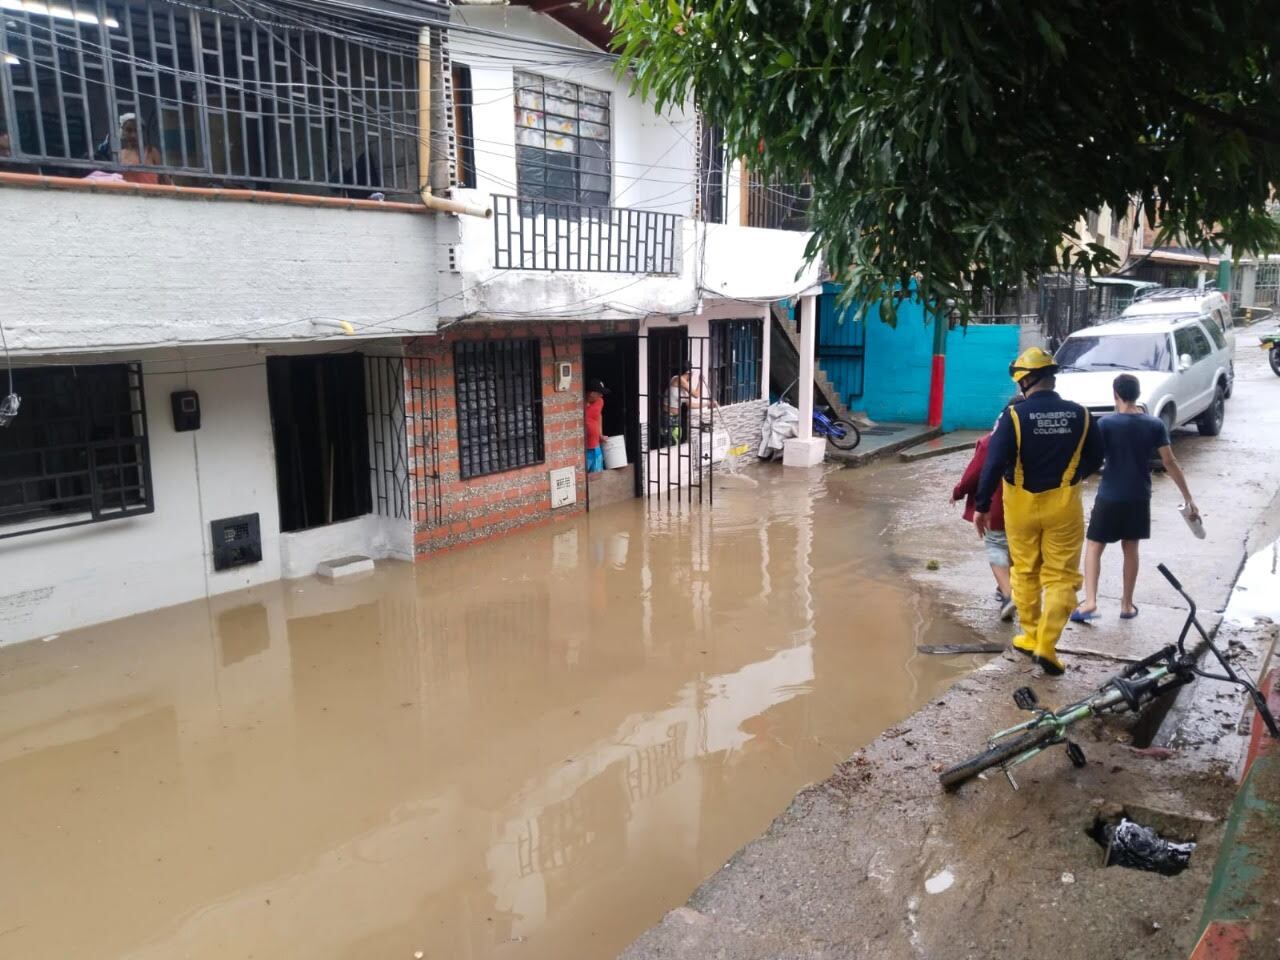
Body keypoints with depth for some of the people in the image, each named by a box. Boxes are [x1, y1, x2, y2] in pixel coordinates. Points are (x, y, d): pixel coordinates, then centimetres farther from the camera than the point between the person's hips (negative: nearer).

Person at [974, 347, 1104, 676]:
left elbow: (993, 464, -16)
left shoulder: (1014, 415, -13)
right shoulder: (1080, 415, -4)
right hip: (1063, 504, 1)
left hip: (1021, 504, -1)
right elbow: (1094, 460, 9)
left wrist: (981, 506, -9)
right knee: (1061, 577, 6)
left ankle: (1030, 637, 25)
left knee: (1025, 572, 15)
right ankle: (1046, 644, -4)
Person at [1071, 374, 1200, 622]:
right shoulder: (1155, 425, -2)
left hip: (1110, 497, -3)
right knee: (1131, 549, 16)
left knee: (1094, 547, 7)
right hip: (1139, 498, 3)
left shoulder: (1106, 423, -12)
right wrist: (1188, 498, 5)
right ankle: (1127, 604, 22)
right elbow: (1170, 463, -1)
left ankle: (1090, 601, -5)